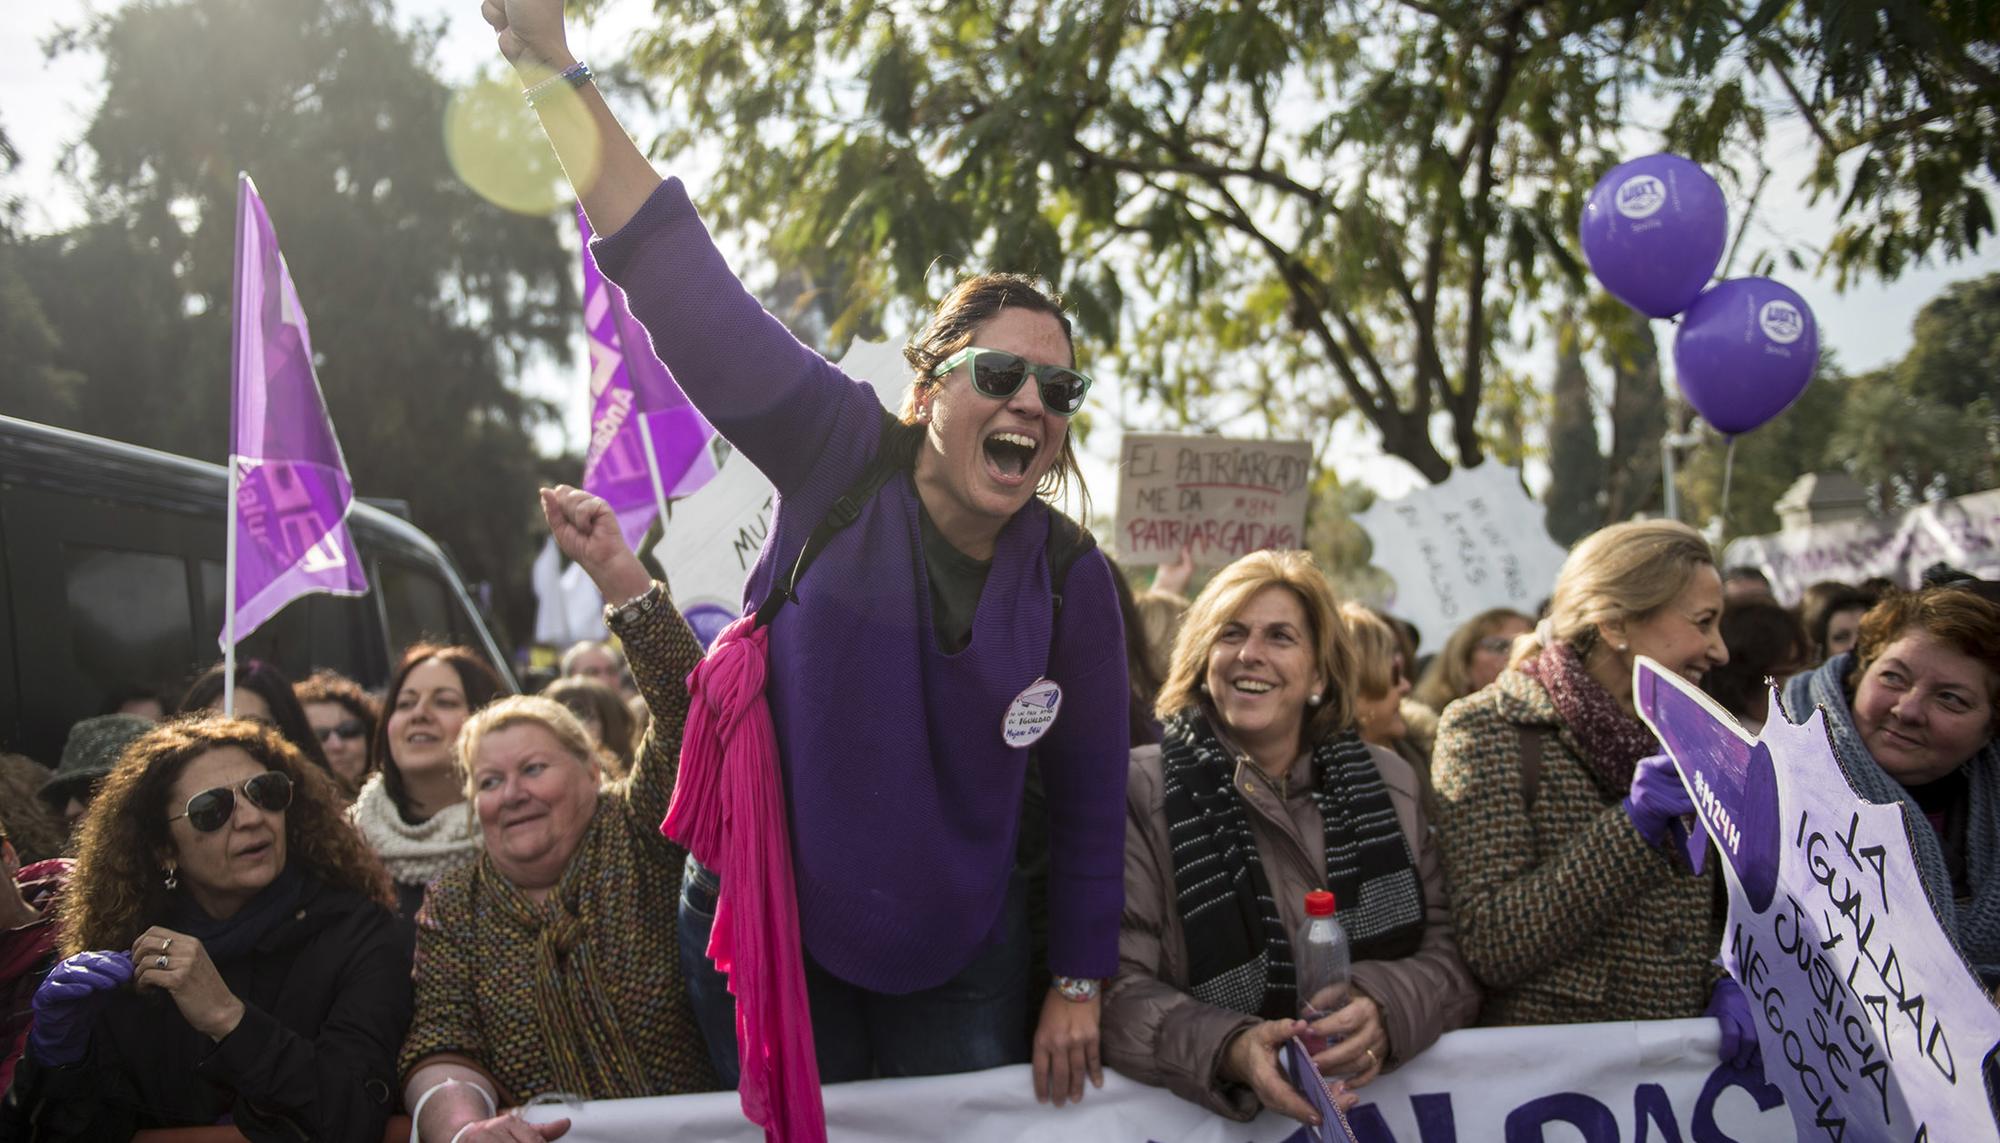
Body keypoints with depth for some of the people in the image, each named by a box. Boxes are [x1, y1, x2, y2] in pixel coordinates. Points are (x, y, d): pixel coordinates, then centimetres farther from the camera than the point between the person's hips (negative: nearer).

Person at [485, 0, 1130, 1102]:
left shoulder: (1070, 580, -6)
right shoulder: (842, 462, -11)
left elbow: (1090, 798, 2)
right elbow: (690, 294, -19)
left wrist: (1078, 986, 3)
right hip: (771, 932, -1)